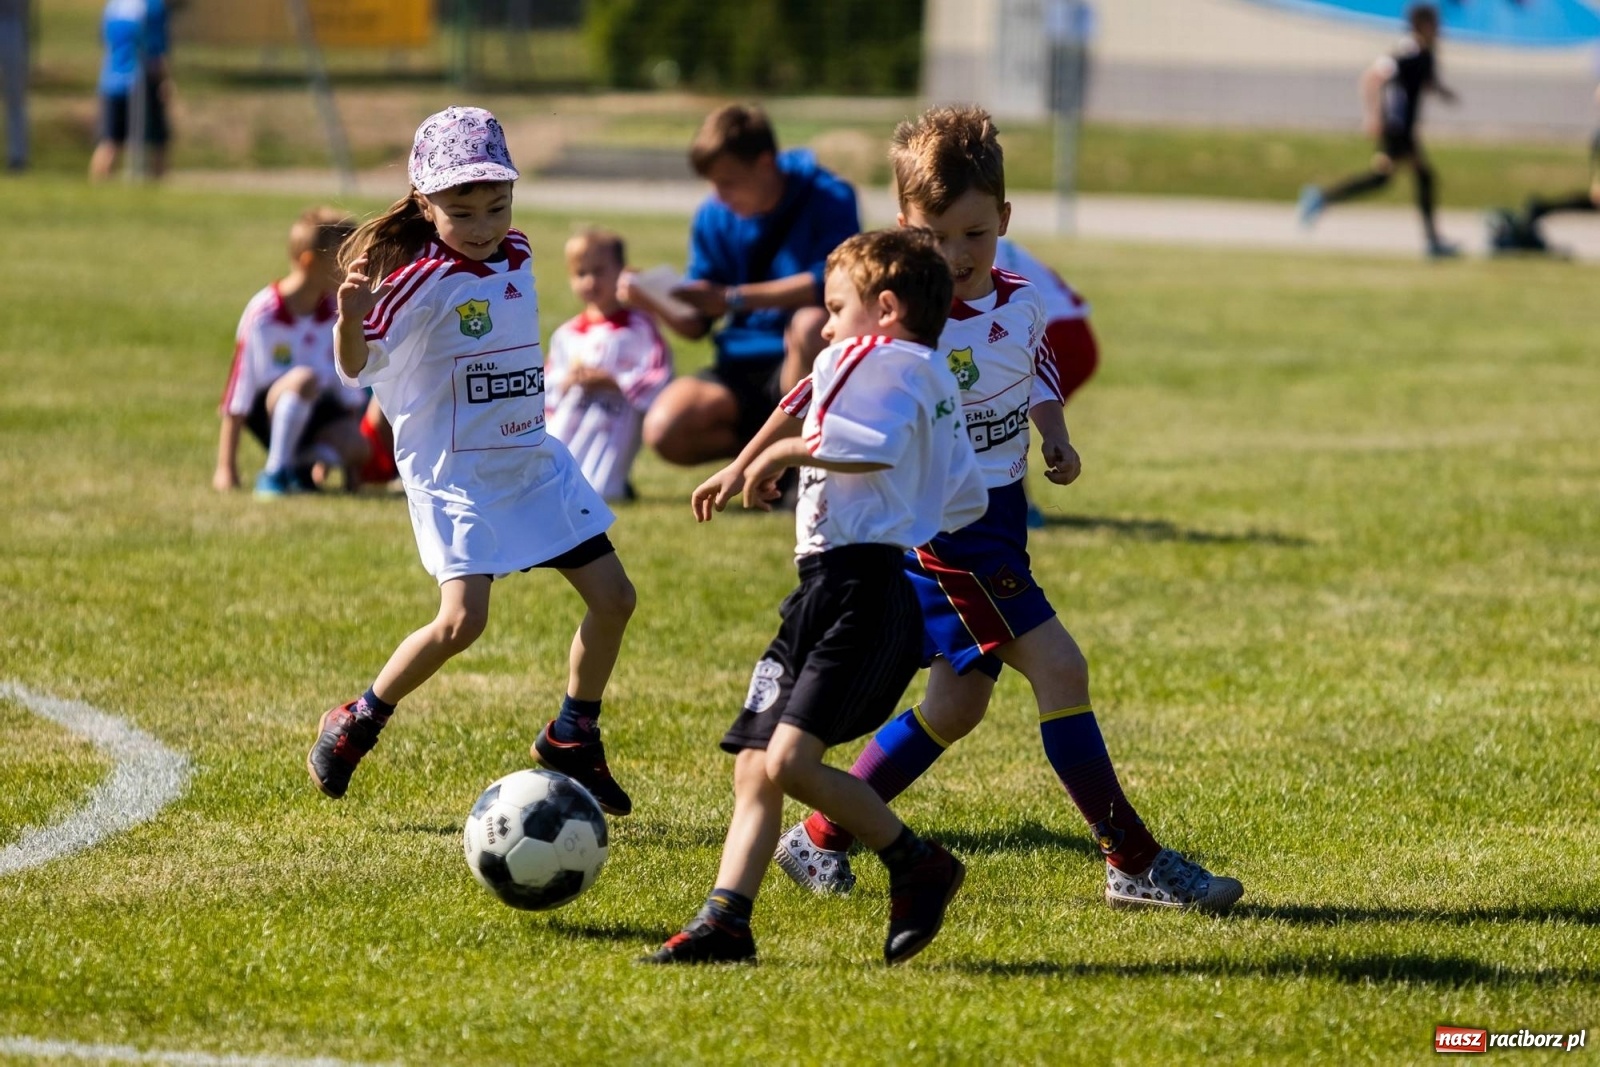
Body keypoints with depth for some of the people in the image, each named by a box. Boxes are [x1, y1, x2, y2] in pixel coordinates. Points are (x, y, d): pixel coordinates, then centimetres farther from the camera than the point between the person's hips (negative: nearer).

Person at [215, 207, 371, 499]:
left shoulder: (337, 312, -2)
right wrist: (225, 468, -13)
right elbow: (239, 394, -14)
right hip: (268, 410, -4)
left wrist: (350, 464, 6)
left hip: (317, 411, 4)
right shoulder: (264, 314, -17)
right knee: (304, 379, -36)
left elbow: (349, 382, 5)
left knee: (357, 448, -25)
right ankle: (274, 473, -24)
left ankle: (303, 462, 5)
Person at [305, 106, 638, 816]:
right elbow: (357, 366, -31)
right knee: (463, 619, -19)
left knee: (613, 597, 6)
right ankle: (356, 725, 2)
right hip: (454, 472, -7)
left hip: (533, 461, 7)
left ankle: (572, 740, 24)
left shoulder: (515, 254, 2)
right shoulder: (421, 279, -20)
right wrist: (351, 317, -48)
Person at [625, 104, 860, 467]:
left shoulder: (828, 199, -9)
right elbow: (696, 324, 7)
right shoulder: (714, 219, 5)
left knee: (812, 323, -38)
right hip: (742, 371, 4)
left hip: (805, 368, -4)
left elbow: (830, 282, -25)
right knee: (664, 430, -23)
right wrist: (657, 306, -16)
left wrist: (732, 298, -25)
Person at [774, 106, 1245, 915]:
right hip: (943, 529, -9)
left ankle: (819, 839, 25)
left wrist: (1055, 434, 7)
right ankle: (1134, 863, -8)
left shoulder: (1020, 302, 2)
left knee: (958, 704, 14)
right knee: (1058, 670, -14)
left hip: (1000, 521, 9)